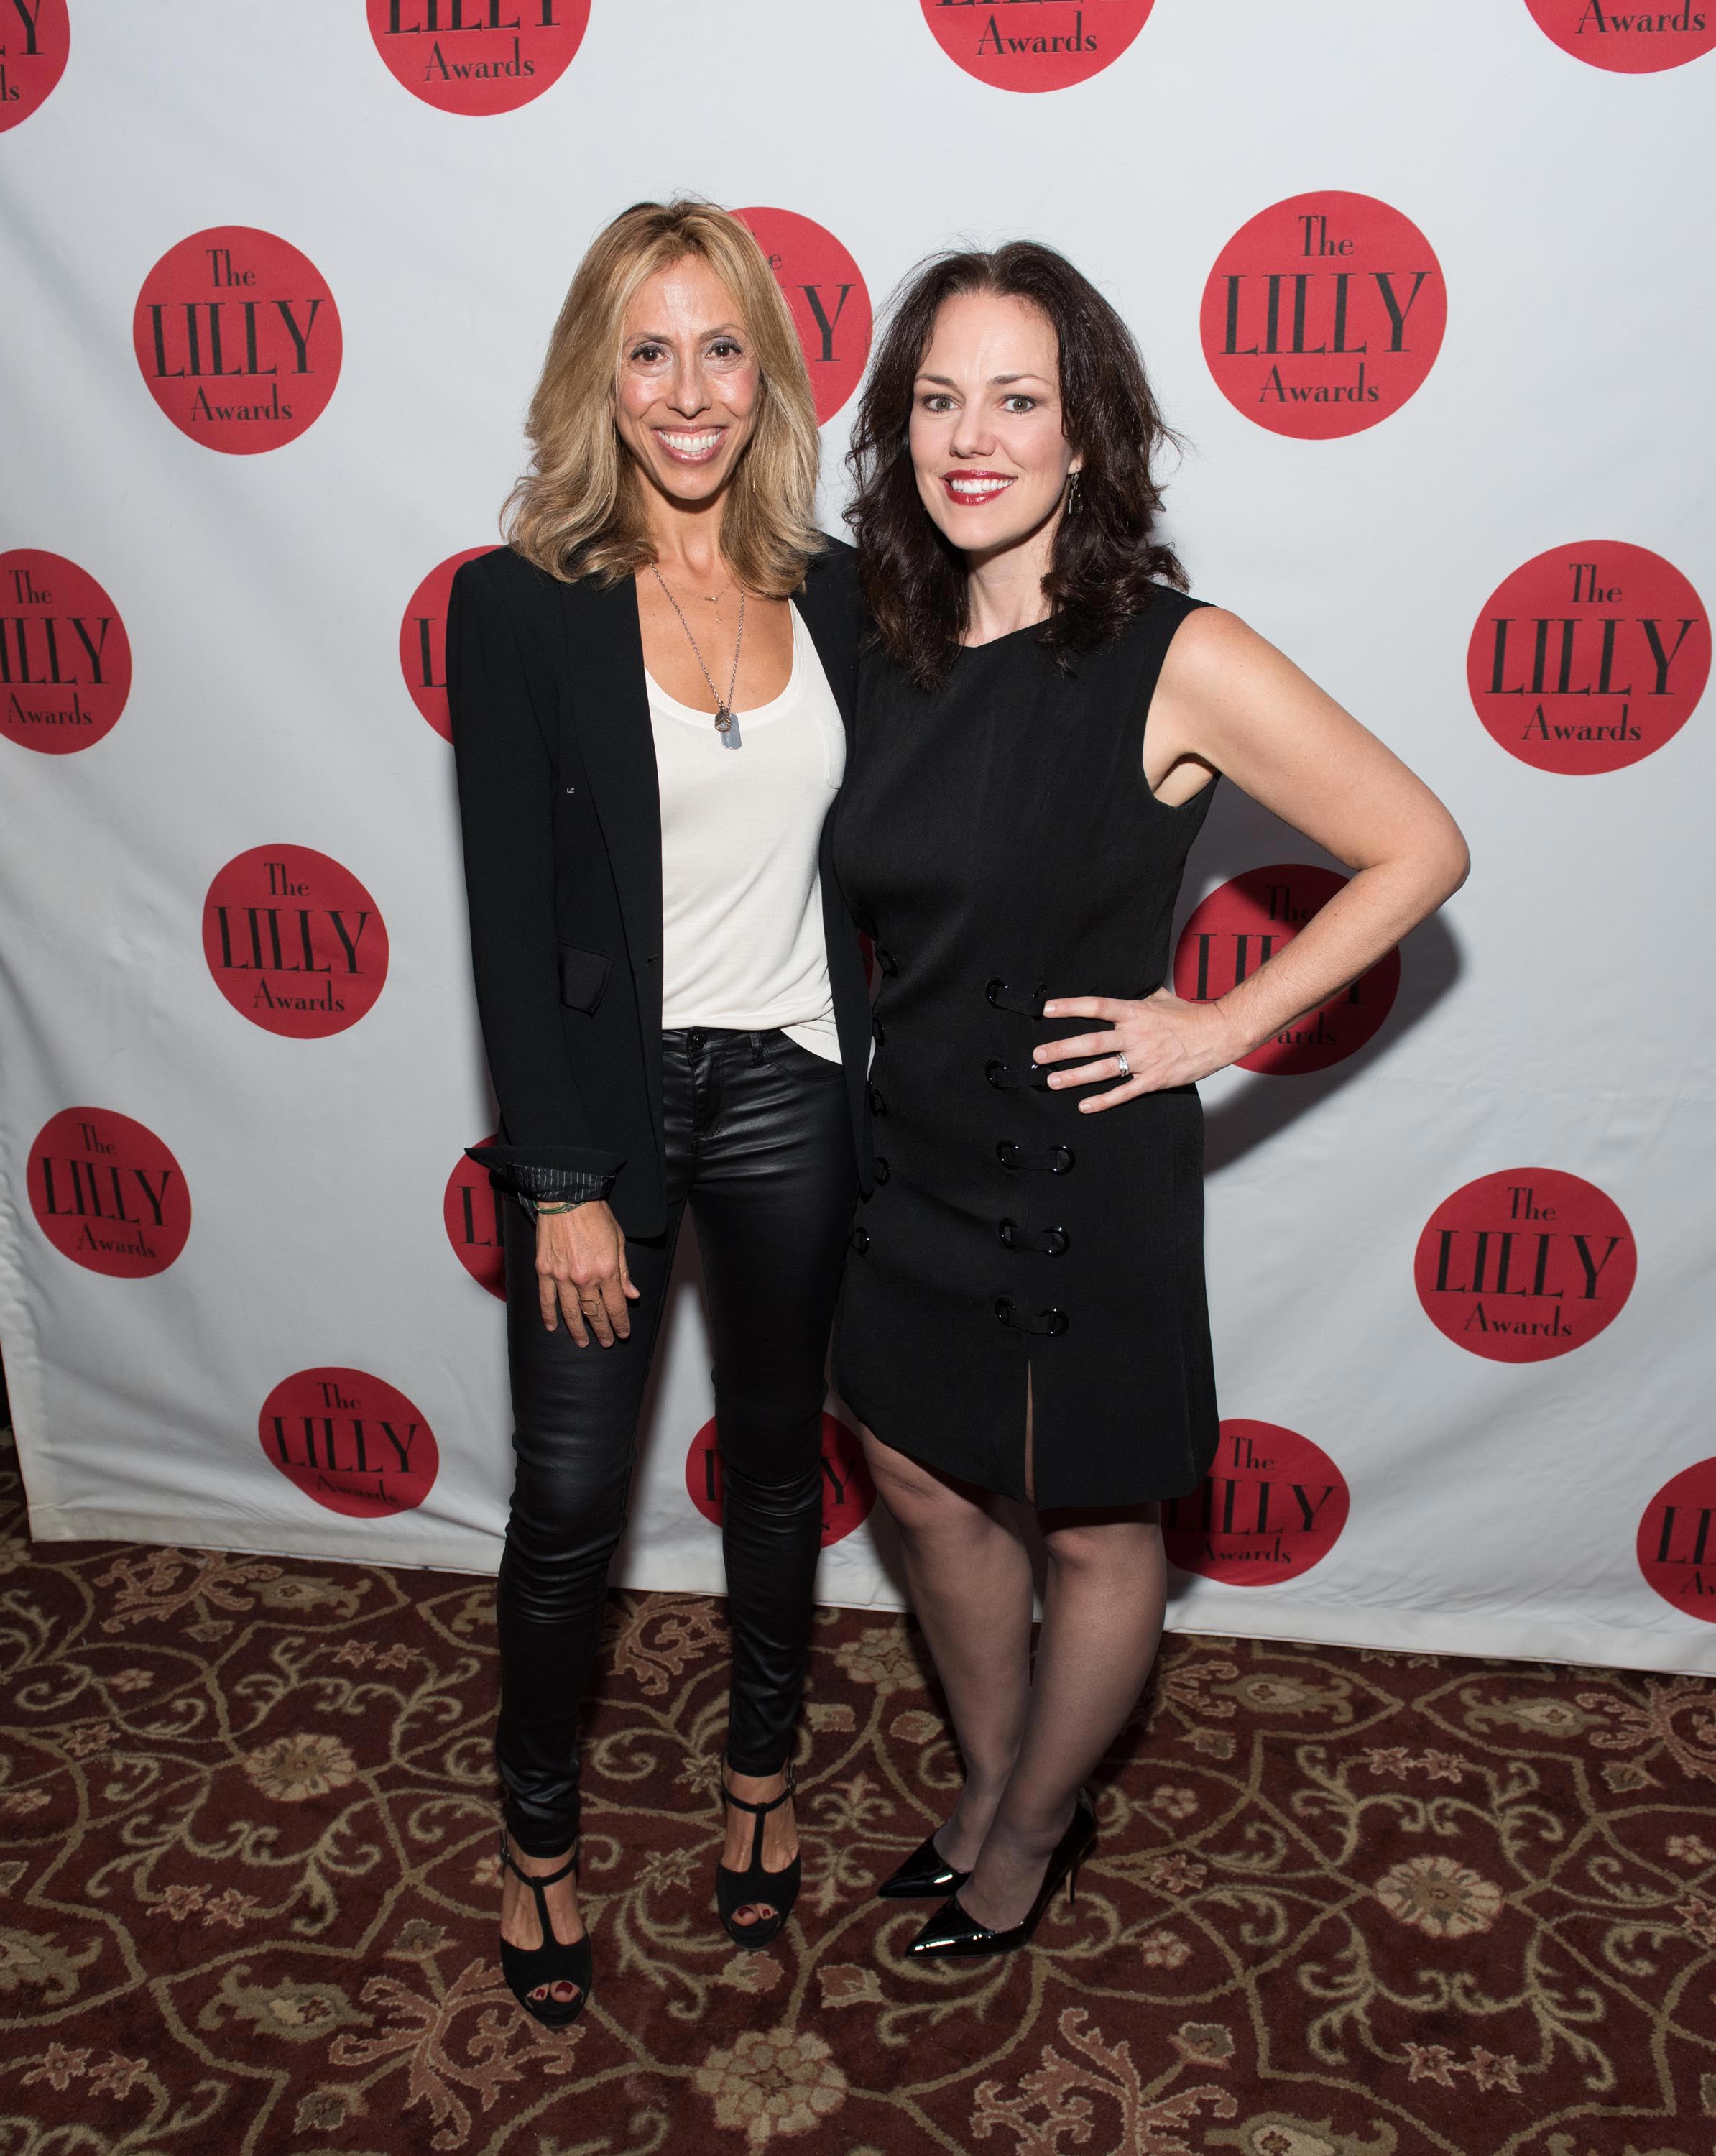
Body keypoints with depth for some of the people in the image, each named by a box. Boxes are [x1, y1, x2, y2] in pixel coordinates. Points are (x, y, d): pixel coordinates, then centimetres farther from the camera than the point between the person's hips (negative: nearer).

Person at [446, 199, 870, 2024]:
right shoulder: (517, 605, -9)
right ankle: (537, 1830, 34)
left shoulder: (832, 593, 2)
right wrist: (566, 1184, -13)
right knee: (569, 1498, 8)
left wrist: (886, 1100, 5)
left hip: (788, 1087, 4)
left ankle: (762, 1767, 44)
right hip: (606, 1093, -3)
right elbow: (511, 913, -11)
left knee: (777, 1456, 19)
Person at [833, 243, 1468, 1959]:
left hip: (1083, 1179, -5)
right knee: (927, 1493, 20)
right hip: (911, 1159, 6)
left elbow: (1420, 851, -12)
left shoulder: (1176, 661, -18)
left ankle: (1029, 1837, 41)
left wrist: (1223, 1027, -14)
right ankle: (990, 1785, 47)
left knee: (1090, 1537, 14)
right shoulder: (885, 643, 0)